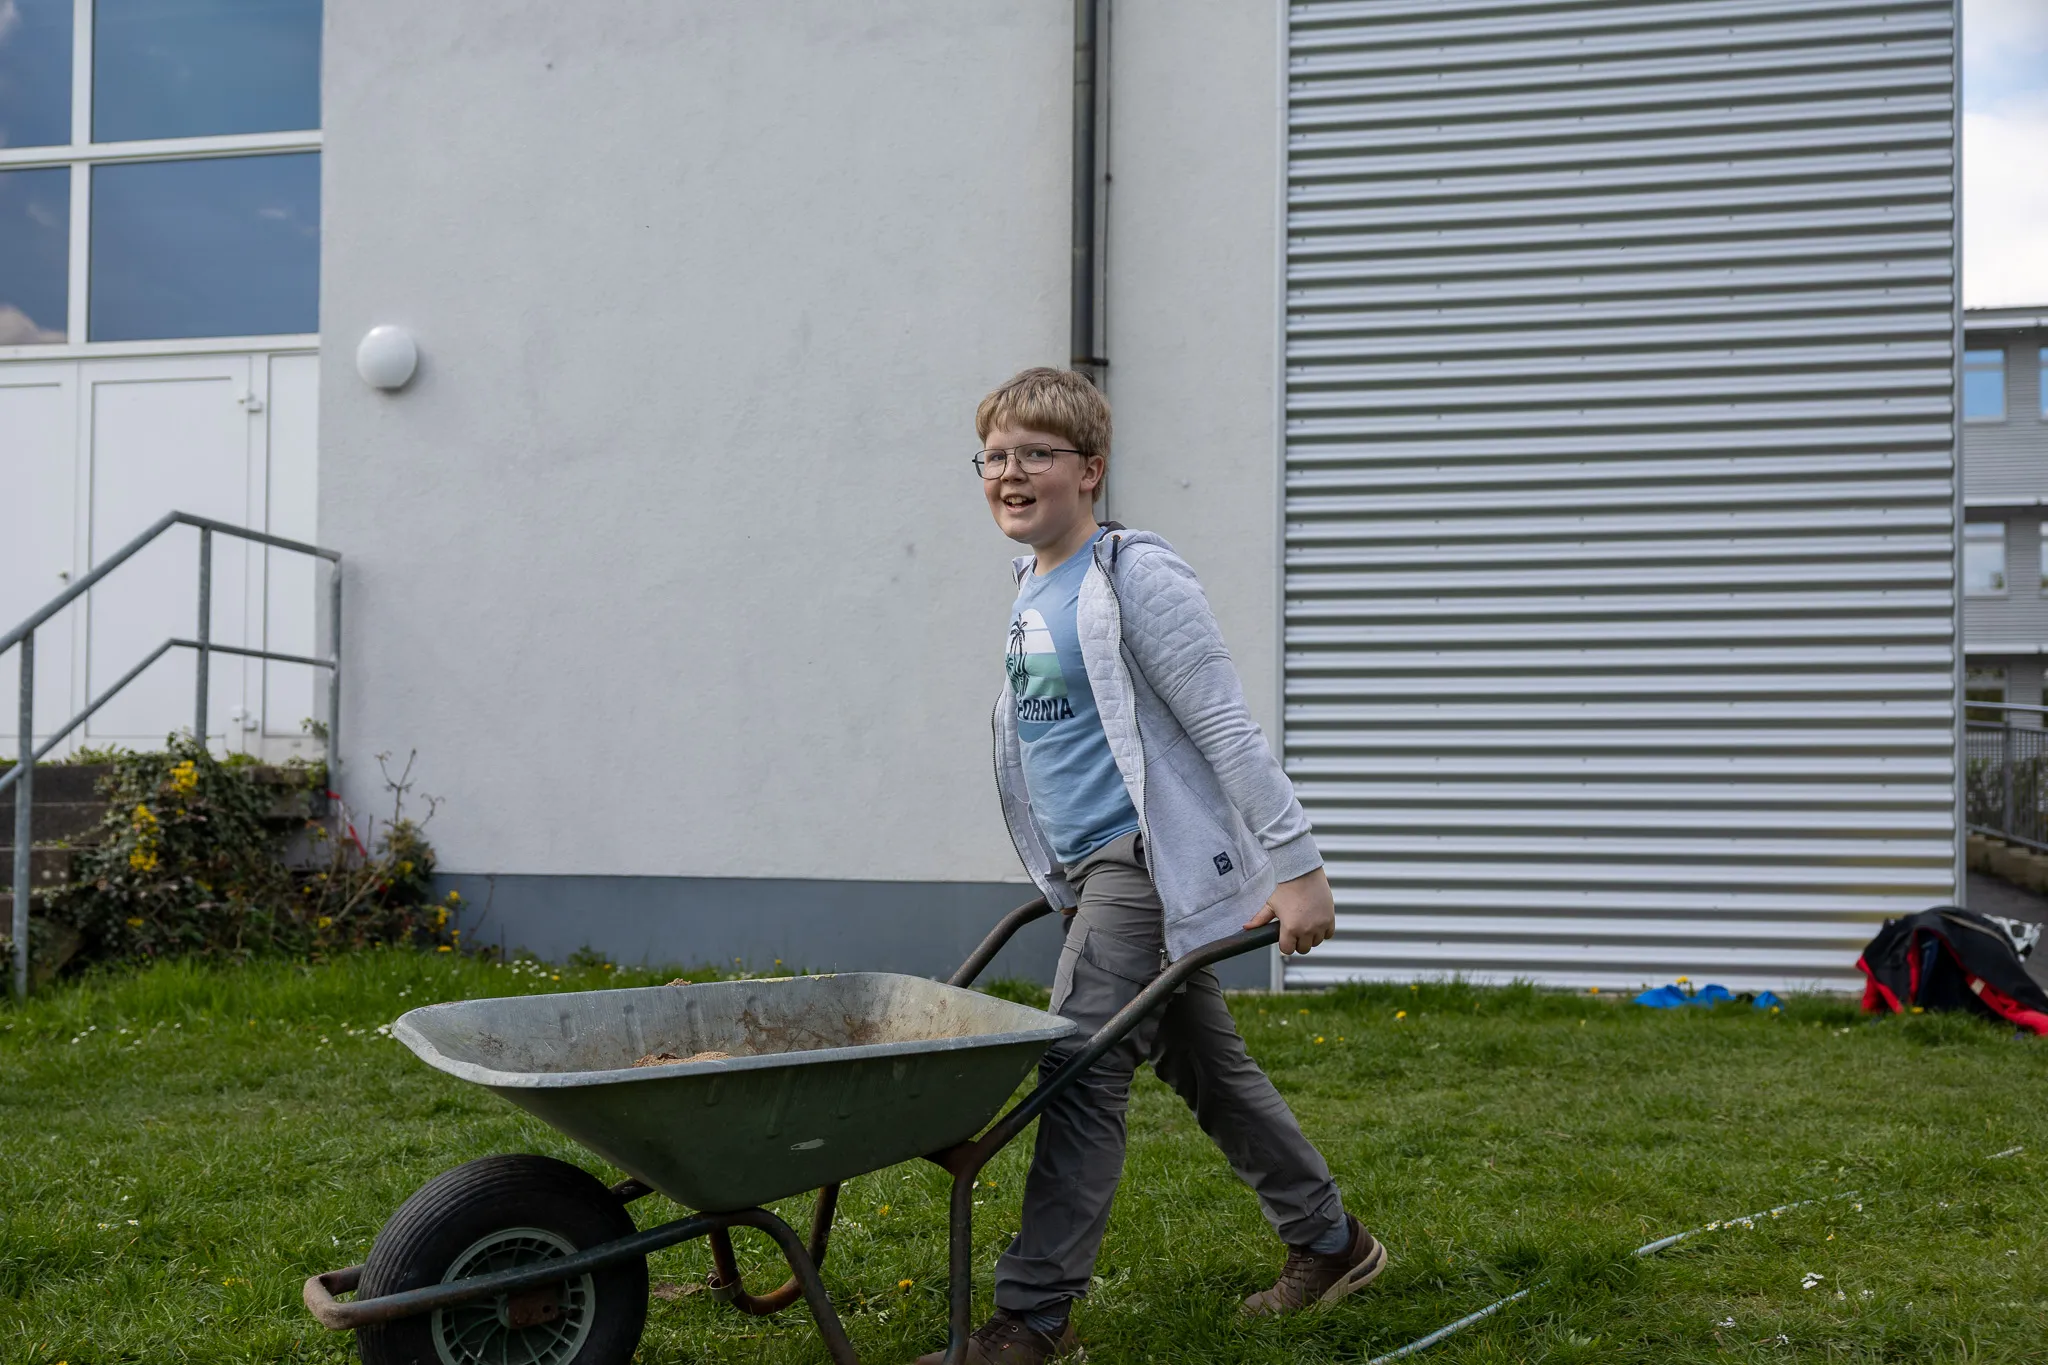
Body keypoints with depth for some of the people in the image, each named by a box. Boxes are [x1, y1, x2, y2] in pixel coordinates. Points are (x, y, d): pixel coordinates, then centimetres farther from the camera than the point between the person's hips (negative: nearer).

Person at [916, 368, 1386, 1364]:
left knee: (1081, 1068, -10)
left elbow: (1227, 731, -16)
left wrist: (1295, 868, -17)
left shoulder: (1136, 579, -15)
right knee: (1204, 1065, 16)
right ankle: (1328, 1243, 32)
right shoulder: (1034, 585, 12)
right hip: (1094, 870, 9)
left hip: (1152, 862, -9)